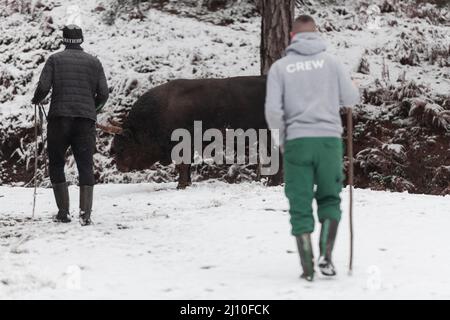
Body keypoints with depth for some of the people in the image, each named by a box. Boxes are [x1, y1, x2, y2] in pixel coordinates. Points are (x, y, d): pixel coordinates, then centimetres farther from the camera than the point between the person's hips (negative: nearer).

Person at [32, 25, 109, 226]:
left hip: (59, 118, -1)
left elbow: (43, 87, -7)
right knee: (86, 166, 2)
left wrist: (36, 100, 15)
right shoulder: (94, 62, 8)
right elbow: (104, 94, 5)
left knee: (56, 165, 10)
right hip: (86, 119, 1)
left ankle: (63, 212, 5)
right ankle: (85, 212, -12)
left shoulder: (55, 60, 2)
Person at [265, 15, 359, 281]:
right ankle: (326, 255, -1)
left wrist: (281, 138, 12)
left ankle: (308, 267, 5)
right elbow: (352, 99, 5)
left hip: (296, 142, 0)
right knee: (330, 199, 15)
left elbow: (273, 111, -5)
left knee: (300, 207, 7)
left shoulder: (280, 66, 3)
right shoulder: (331, 61, 3)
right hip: (329, 139, 0)